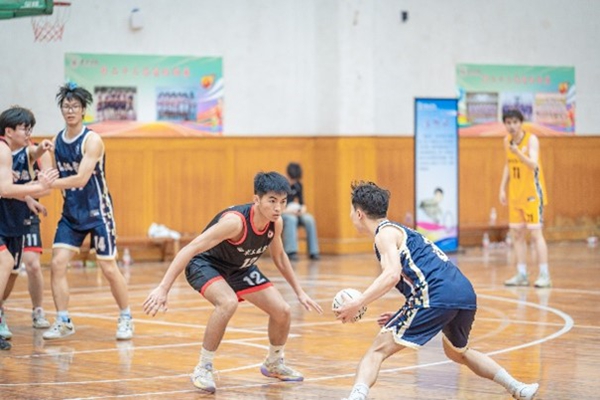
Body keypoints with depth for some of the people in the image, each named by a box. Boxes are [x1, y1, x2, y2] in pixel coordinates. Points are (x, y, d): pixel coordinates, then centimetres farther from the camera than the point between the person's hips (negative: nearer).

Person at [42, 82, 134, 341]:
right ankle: (63, 322, 2)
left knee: (109, 268, -1)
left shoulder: (92, 140, -15)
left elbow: (81, 179, -24)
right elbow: (55, 177, 10)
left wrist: (47, 183, -26)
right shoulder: (57, 141, 4)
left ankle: (126, 319, 15)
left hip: (97, 212, -5)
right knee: (57, 264, -6)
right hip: (71, 212, 5)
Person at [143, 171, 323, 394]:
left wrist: (300, 292, 11)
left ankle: (274, 363, 30)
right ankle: (203, 369, -21)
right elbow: (190, 249, -38)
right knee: (228, 302, -36)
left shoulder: (276, 223, -15)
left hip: (240, 268, 7)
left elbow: (279, 256, 8)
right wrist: (163, 288, -44)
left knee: (283, 311, 1)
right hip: (205, 264, -7)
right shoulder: (235, 221, -36)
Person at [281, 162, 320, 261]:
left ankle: (313, 251, -24)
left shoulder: (298, 185, 7)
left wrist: (303, 208, -9)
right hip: (281, 214, -5)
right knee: (291, 219, -38)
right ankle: (291, 252, -44)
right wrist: (286, 210, -24)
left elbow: (302, 202, 14)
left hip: (295, 213, 5)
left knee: (309, 219, -25)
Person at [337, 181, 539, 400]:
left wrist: (357, 303, -16)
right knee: (458, 353, 36)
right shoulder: (401, 231, 30)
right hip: (466, 294, 9)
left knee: (377, 351, -6)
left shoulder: (384, 232, 3)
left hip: (437, 298, -9)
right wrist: (401, 317, 31)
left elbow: (392, 275, -15)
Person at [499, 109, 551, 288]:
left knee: (535, 232, -10)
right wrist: (503, 188, 11)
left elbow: (534, 165, -28)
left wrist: (519, 153, -43)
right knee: (517, 234, 7)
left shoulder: (531, 139, -15)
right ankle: (522, 275, 13)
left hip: (532, 193, -7)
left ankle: (544, 275, -9)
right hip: (515, 195, 7)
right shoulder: (507, 140, 5)